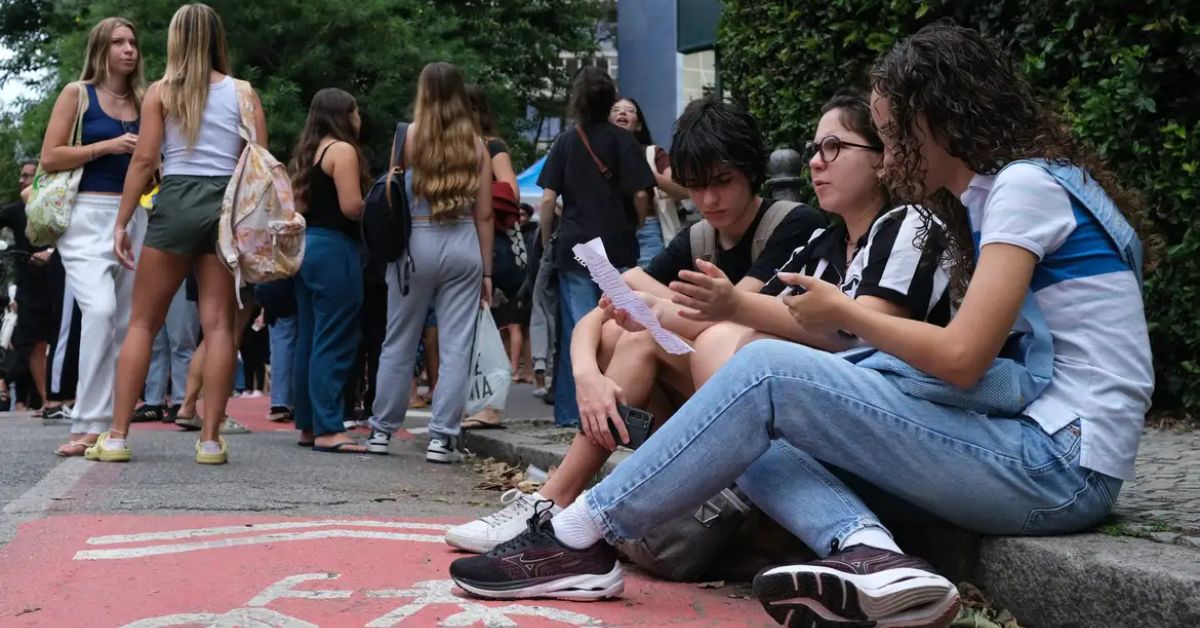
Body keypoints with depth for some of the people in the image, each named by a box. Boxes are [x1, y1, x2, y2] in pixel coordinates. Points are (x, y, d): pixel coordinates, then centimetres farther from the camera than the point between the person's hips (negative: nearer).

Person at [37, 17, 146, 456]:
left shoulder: (142, 102, 16)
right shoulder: (77, 94, 3)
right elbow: (49, 158, -5)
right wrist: (108, 146, -12)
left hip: (133, 218, 5)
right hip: (88, 215, -5)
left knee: (124, 322, 4)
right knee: (100, 310, -23)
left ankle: (106, 423, 10)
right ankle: (90, 423, -21)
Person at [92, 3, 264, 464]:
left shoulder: (161, 91, 5)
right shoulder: (243, 93, 9)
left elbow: (145, 159, -2)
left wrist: (121, 223, 1)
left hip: (176, 202, -1)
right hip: (229, 206, 1)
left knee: (142, 323, 6)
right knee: (218, 324, 2)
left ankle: (117, 436, 4)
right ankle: (210, 439, 0)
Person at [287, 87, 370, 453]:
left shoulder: (309, 152, 17)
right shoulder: (342, 150, -9)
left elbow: (301, 203, 18)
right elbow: (351, 206, -18)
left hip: (306, 244, 9)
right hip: (333, 248, -9)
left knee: (308, 340, 12)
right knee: (335, 342, -9)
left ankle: (308, 424, 18)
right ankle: (328, 429, -11)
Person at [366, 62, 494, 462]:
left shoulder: (410, 137, -1)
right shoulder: (476, 144, 5)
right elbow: (484, 214, 5)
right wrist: (486, 270, 9)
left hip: (416, 243, -1)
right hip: (464, 247, 1)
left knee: (399, 344, 10)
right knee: (455, 346, 2)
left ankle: (382, 429, 19)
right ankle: (442, 437, 1)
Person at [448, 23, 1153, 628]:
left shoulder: (1027, 183, -10)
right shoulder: (995, 195, 20)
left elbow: (961, 358, -18)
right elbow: (978, 353, 12)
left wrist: (842, 311, -2)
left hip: (1059, 467, -10)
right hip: (1031, 446, 10)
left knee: (768, 371, -15)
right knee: (766, 427, 0)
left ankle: (583, 538, -7)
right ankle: (868, 555, -23)